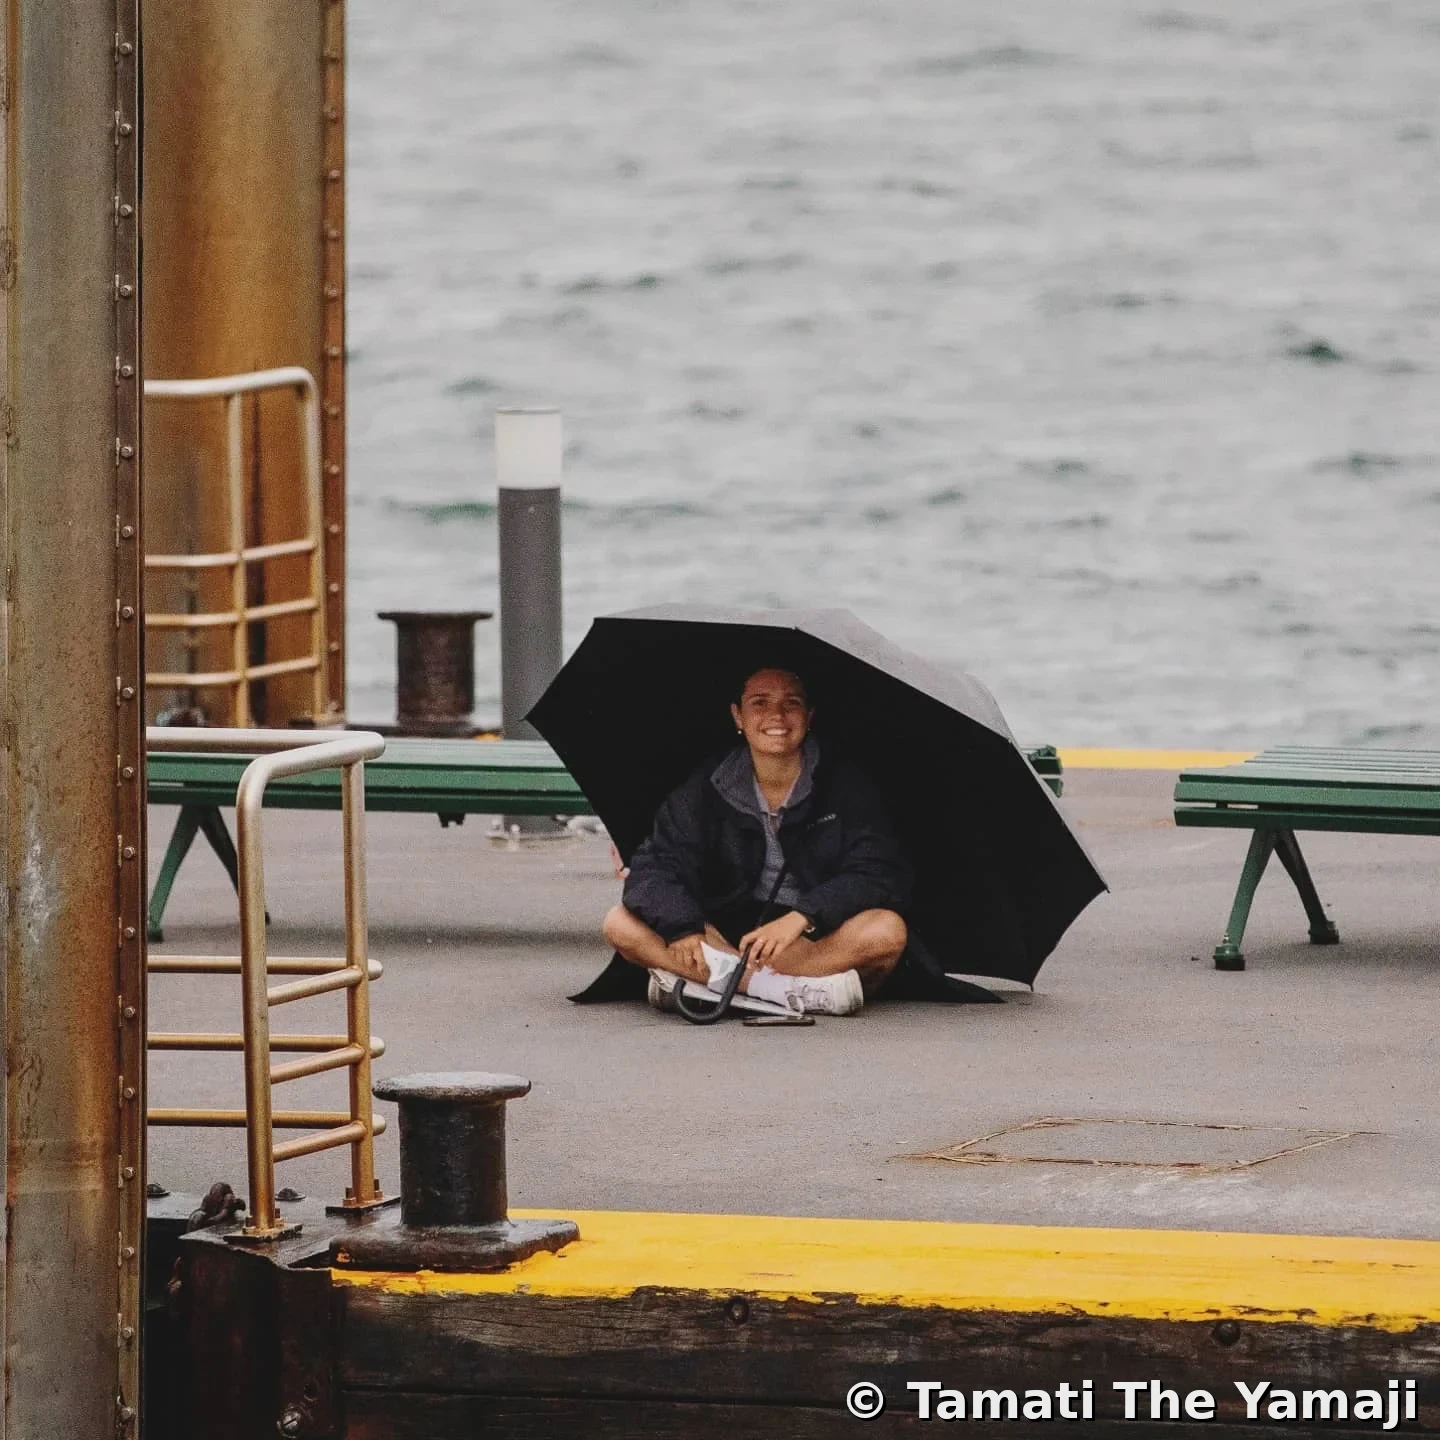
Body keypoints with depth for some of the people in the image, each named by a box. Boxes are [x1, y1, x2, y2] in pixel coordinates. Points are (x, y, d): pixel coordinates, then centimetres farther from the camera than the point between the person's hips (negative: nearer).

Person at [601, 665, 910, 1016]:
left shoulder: (845, 787, -4)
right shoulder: (707, 788, 2)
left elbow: (878, 877, -15)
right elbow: (658, 867, -6)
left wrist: (801, 917, -32)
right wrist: (682, 928, -28)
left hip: (820, 942, -2)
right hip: (725, 938, 2)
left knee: (888, 930, -34)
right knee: (621, 923, -19)